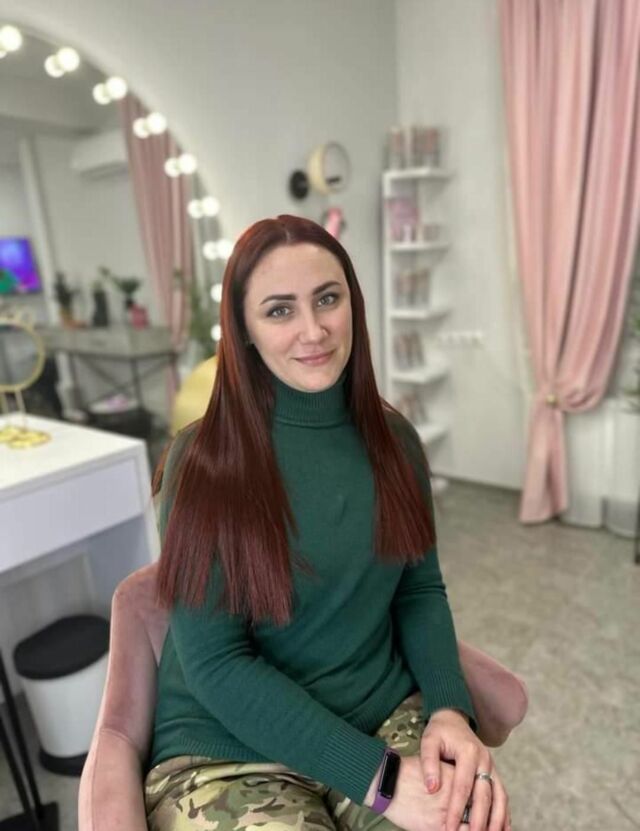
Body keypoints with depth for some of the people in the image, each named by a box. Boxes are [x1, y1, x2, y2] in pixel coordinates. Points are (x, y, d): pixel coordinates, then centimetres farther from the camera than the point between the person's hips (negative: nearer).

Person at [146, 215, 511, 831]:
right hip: (230, 752, -3)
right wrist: (378, 778, -18)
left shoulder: (394, 439, -3)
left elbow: (420, 590, 5)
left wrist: (449, 710, -12)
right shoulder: (204, 461, -15)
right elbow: (216, 663, -15)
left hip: (385, 721, 4)